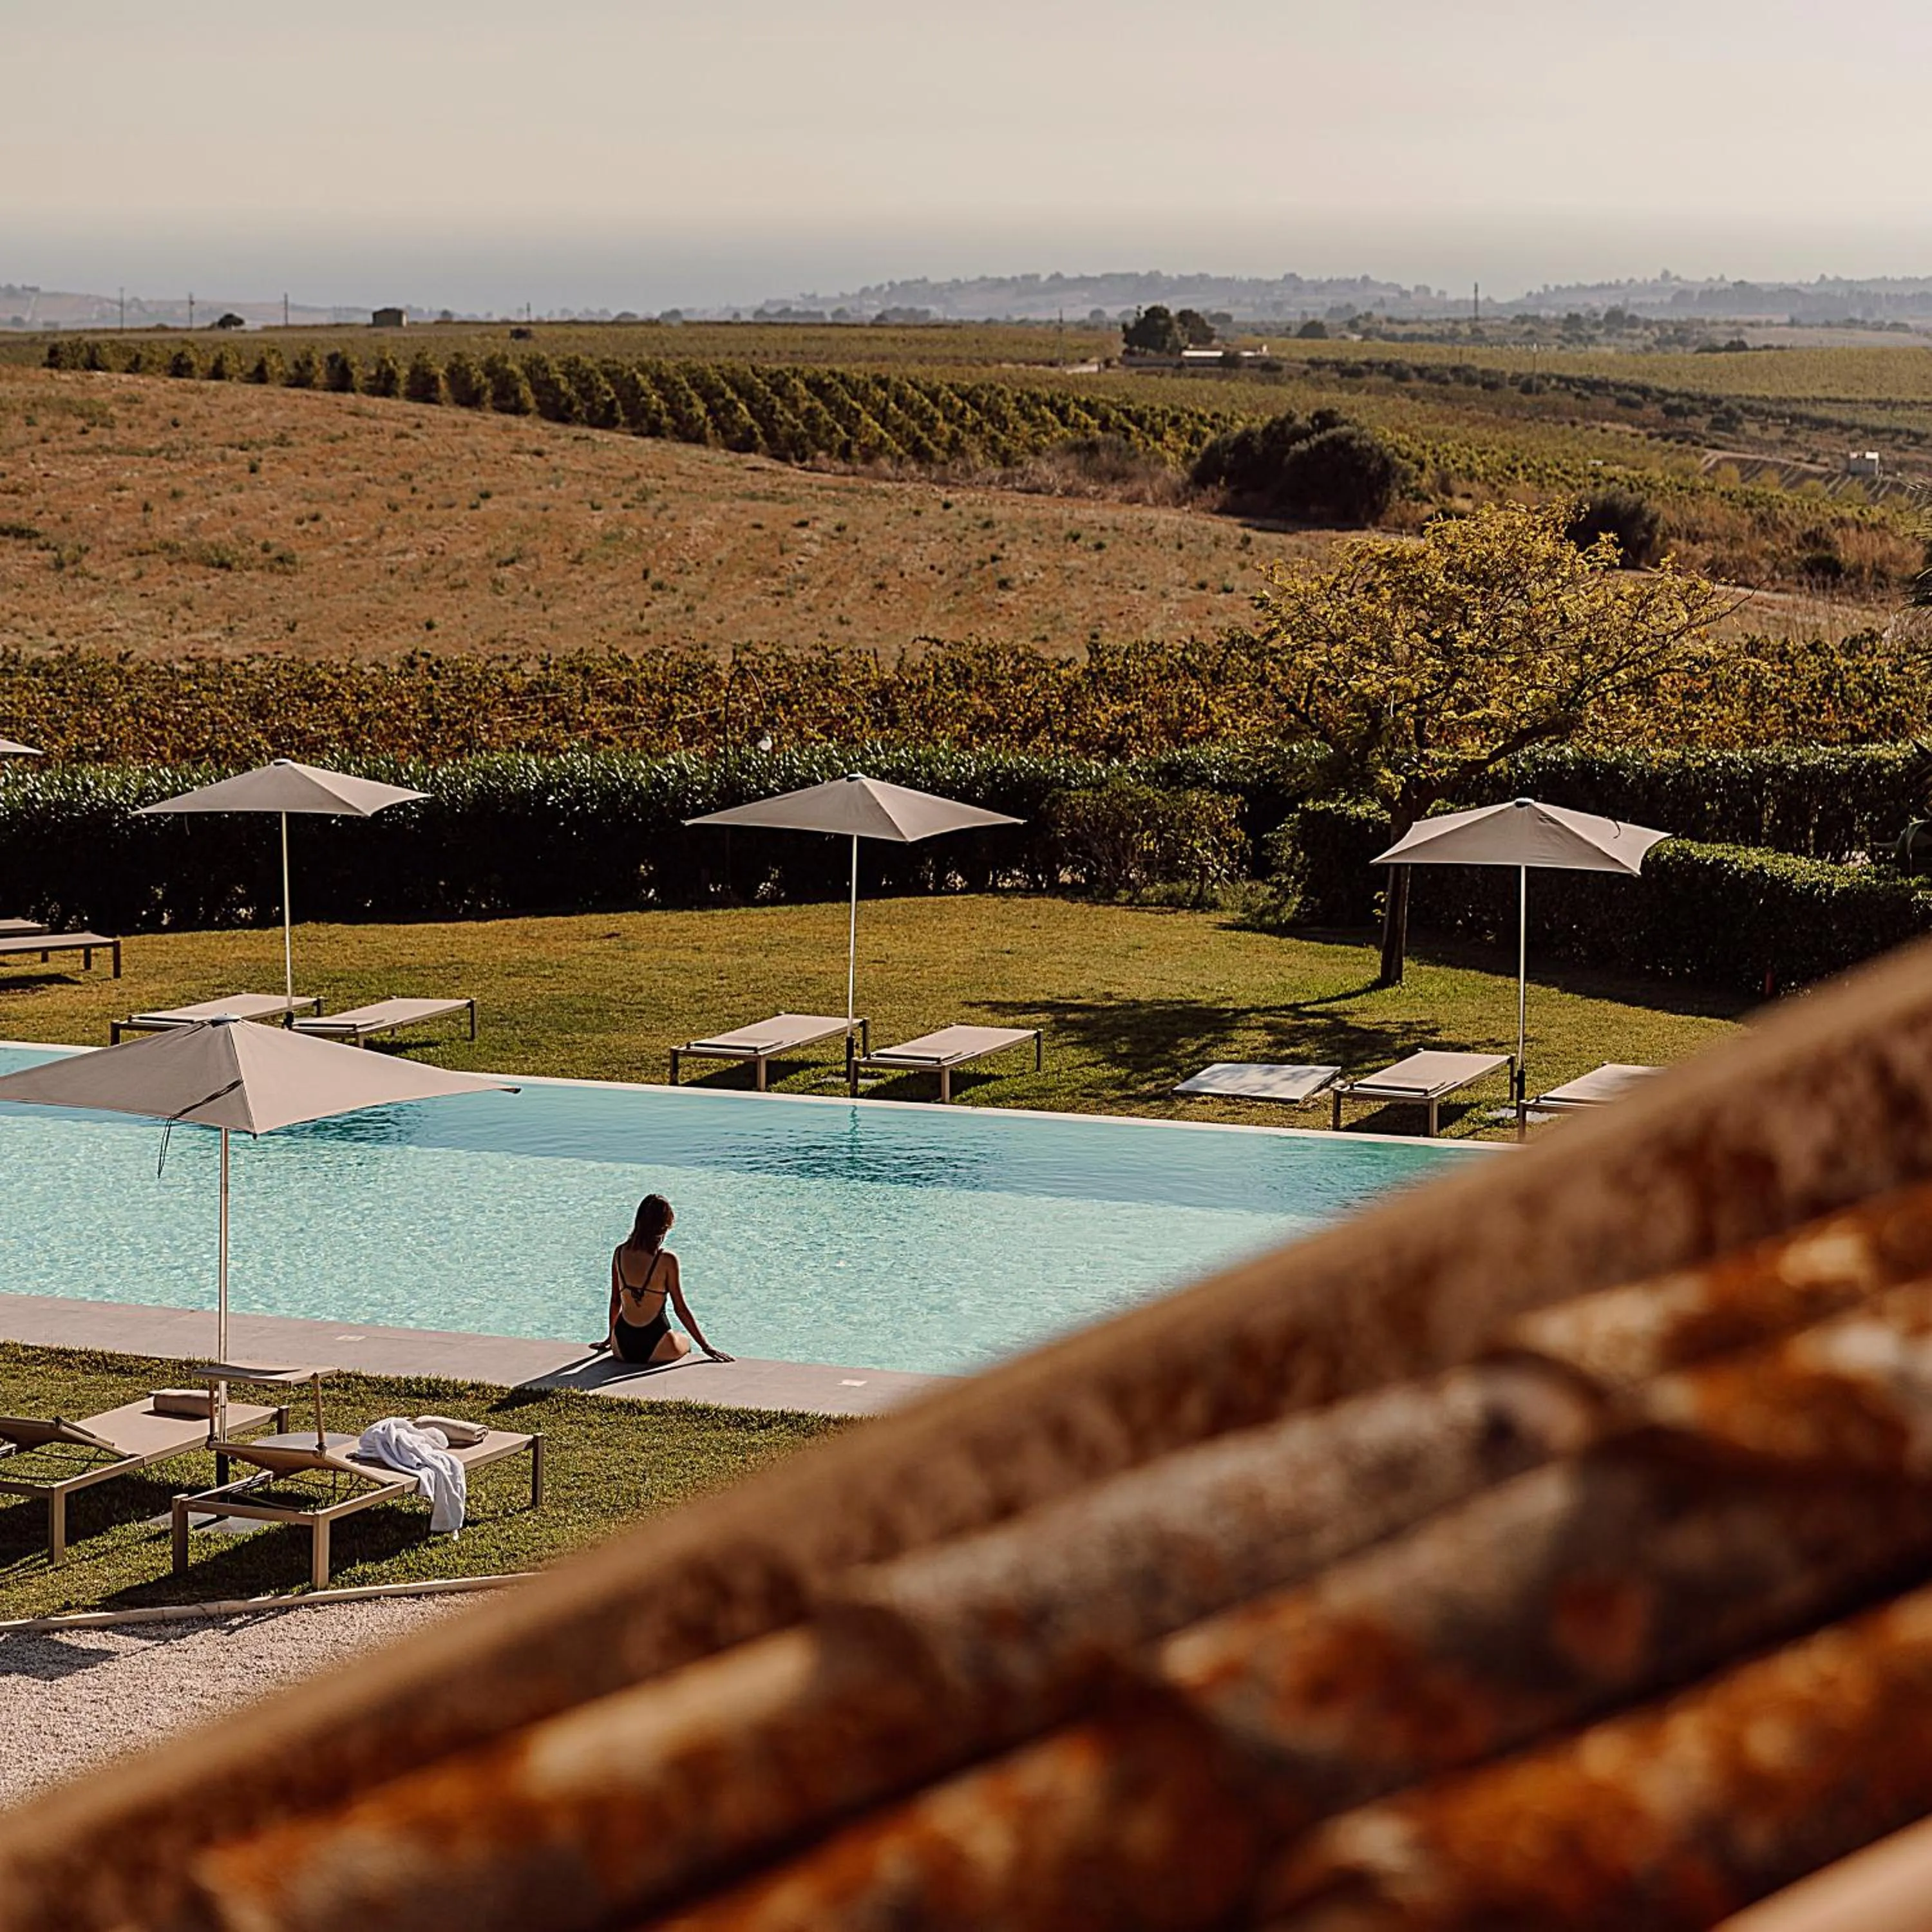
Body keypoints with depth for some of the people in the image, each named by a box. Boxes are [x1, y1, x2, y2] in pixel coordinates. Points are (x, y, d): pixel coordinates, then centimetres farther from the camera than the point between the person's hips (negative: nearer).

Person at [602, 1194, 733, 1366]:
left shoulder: (619, 1253, 0)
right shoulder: (667, 1260, -13)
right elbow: (681, 1308, -8)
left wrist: (611, 1336, 27)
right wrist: (706, 1347, 0)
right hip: (654, 1349, -3)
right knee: (684, 1343, 31)